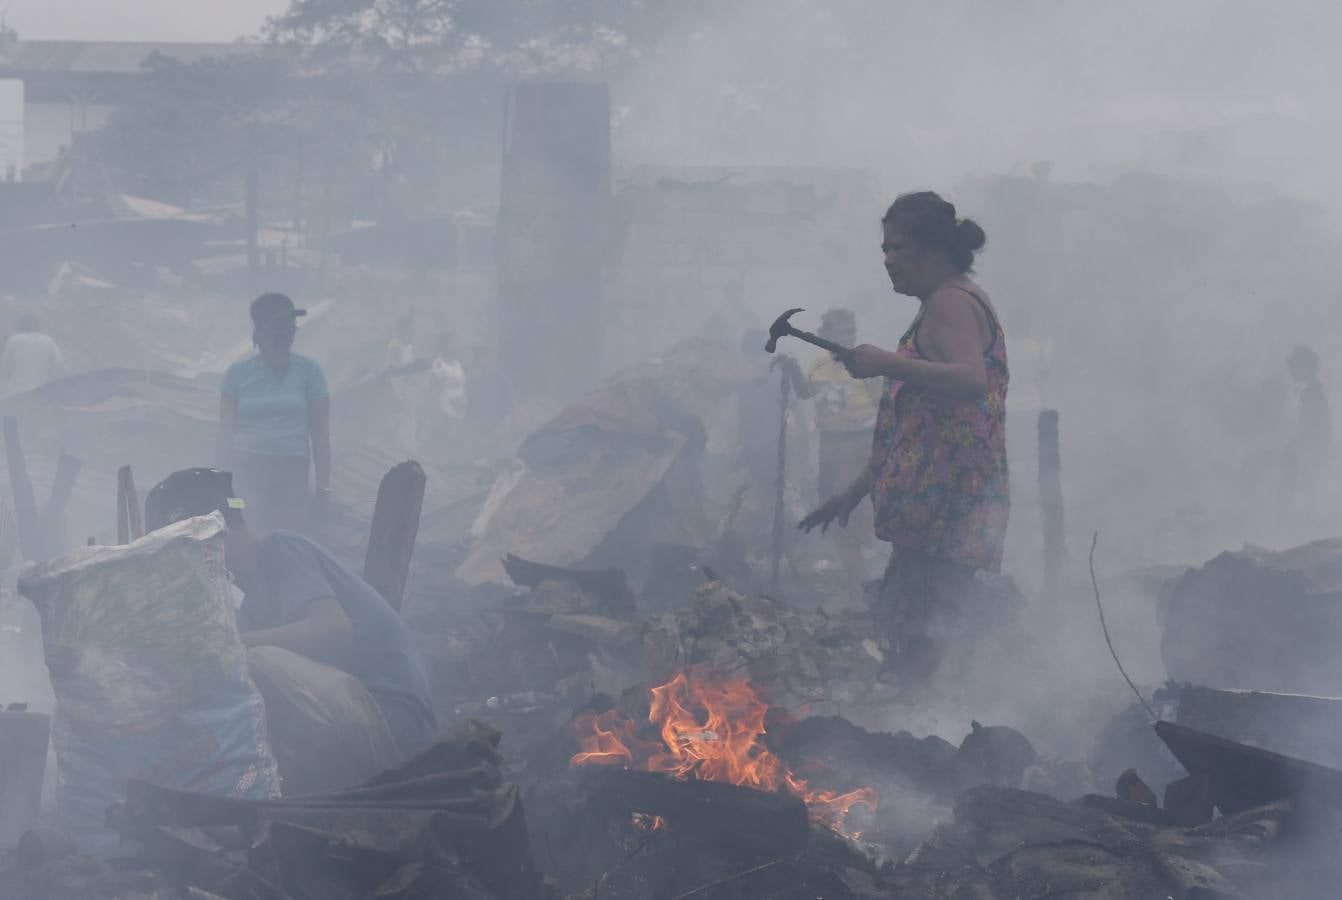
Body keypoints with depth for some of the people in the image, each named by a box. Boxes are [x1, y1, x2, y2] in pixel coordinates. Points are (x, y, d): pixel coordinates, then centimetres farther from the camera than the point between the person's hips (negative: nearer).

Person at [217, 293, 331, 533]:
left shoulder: (308, 371, 6)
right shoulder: (238, 373, 8)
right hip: (247, 471, 0)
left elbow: (320, 433, 6)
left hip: (292, 472, 0)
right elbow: (226, 433, 10)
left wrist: (324, 488, 0)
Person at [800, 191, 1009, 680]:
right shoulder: (944, 306, 25)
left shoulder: (950, 303, -7)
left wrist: (888, 364, -30)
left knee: (913, 643, -15)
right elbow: (912, 423, 29)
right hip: (934, 511, 11)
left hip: (945, 507, -11)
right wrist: (856, 490, 29)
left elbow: (971, 381, -28)